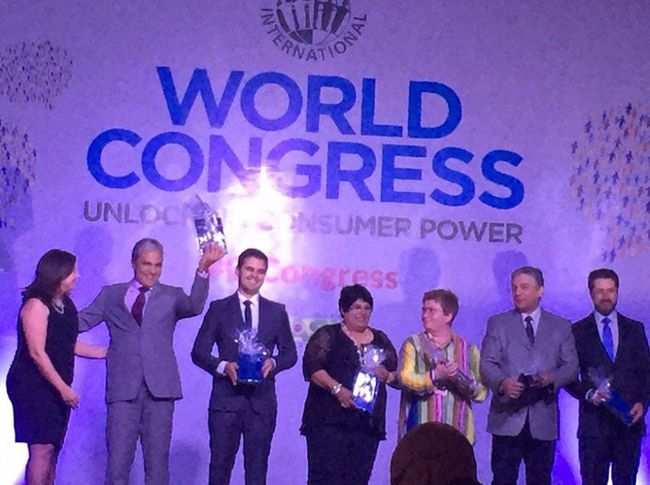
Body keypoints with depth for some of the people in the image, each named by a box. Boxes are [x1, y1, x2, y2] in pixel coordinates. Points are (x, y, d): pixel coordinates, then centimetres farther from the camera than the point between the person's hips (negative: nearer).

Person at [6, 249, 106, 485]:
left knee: (53, 448, 8)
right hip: (33, 386, -8)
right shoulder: (36, 305, -15)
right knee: (42, 448, -11)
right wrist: (64, 388, -18)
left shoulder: (65, 304, 11)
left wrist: (107, 353, 17)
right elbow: (37, 353, -18)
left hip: (55, 387, 8)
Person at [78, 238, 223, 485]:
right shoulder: (111, 295, 14)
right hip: (123, 388, 0)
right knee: (118, 459, -2)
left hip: (159, 387, 0)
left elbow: (194, 306, -10)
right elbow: (81, 321, 11)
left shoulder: (172, 296, 10)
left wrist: (203, 269, -24)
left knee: (157, 458, 5)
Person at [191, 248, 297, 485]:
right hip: (226, 398, -1)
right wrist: (223, 366, -15)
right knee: (220, 464, 0)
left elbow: (290, 353, 12)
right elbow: (199, 352, 3)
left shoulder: (277, 311, 11)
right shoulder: (219, 308, 6)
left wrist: (273, 363, -10)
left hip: (262, 400, 1)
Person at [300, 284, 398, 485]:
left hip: (368, 421, 4)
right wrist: (337, 388, -20)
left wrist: (386, 375, -5)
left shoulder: (380, 339, 18)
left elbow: (397, 374, 18)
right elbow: (312, 367, -8)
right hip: (329, 419, -4)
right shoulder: (328, 335, 4)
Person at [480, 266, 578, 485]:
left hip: (543, 419, 1)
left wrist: (553, 378, -15)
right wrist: (502, 383, -21)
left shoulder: (561, 326, 11)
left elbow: (571, 366, 7)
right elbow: (487, 364, 0)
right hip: (507, 418, -1)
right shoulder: (497, 323, 8)